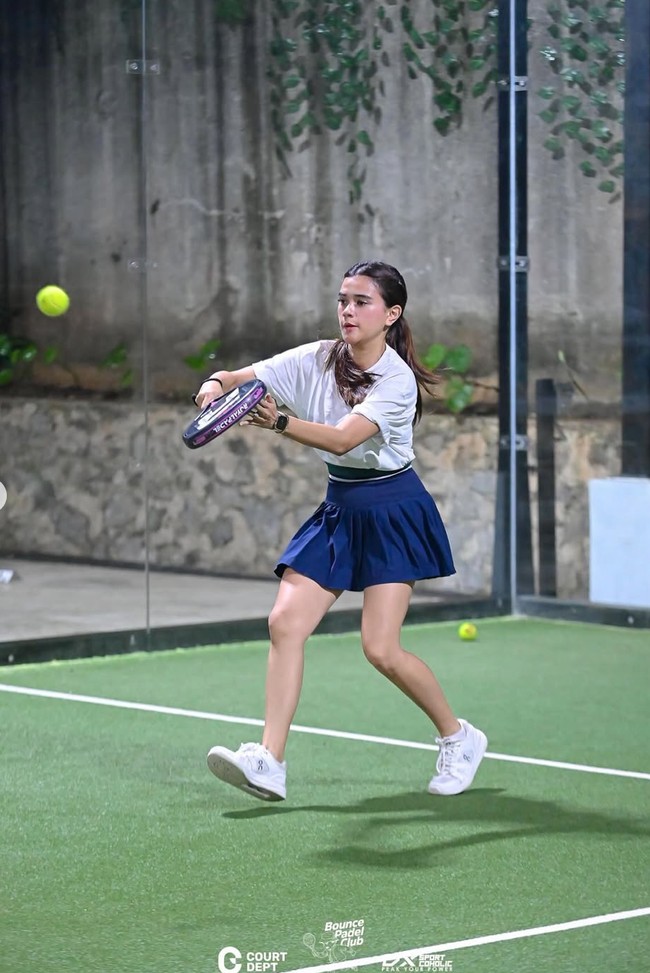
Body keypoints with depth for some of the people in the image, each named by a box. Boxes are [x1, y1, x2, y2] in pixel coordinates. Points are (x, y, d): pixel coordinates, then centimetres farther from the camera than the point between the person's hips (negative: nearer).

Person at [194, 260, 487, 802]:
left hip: (393, 514, -6)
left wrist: (280, 422, -47)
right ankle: (269, 763, -15)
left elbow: (344, 438, -32)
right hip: (338, 510, 6)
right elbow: (240, 379, -6)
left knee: (381, 649, -13)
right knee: (286, 622, -12)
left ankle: (459, 738, 12)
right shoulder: (316, 360, 0)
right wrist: (216, 386, -31)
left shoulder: (397, 379, -17)